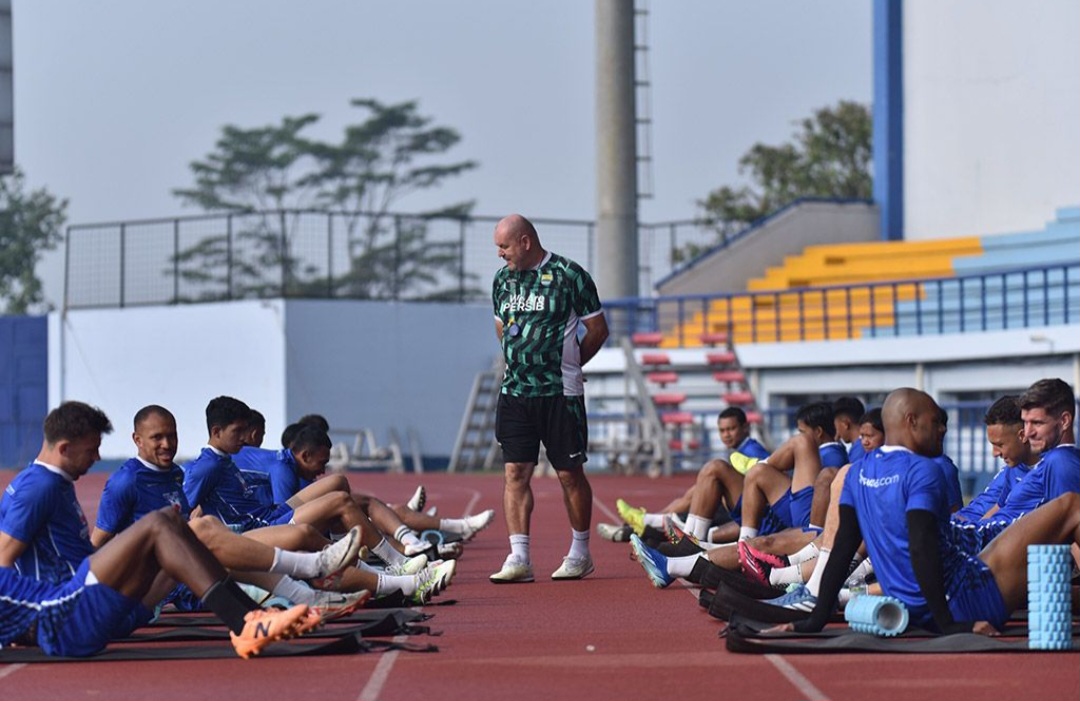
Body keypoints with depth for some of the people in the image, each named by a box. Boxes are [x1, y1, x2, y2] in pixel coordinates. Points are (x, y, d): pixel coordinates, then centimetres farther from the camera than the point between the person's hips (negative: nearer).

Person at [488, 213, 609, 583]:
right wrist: (521, 363, 14)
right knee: (516, 472, -3)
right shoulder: (503, 279, 11)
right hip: (514, 392, 5)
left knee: (570, 473, 3)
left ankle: (580, 552, 17)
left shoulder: (568, 275, -7)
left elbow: (598, 329, -1)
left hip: (560, 393, -5)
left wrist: (566, 365, 4)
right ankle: (519, 558, -4)